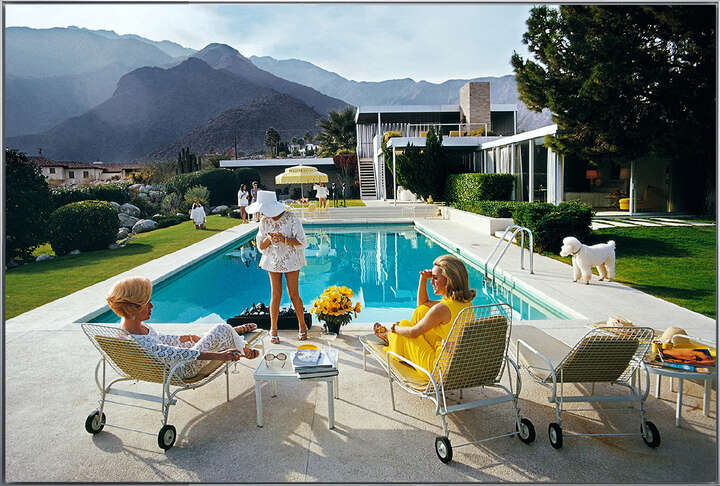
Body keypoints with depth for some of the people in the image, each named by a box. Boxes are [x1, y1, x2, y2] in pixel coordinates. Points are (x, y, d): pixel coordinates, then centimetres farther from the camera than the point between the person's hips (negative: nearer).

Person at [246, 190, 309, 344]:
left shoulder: (291, 218, -12)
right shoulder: (264, 221, 0)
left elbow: (302, 243, -10)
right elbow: (261, 246, 4)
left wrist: (284, 239, -24)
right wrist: (269, 239, -18)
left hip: (291, 261, -2)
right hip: (273, 262, 3)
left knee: (293, 294, 1)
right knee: (276, 295, 1)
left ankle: (302, 326, 20)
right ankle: (273, 330, 14)